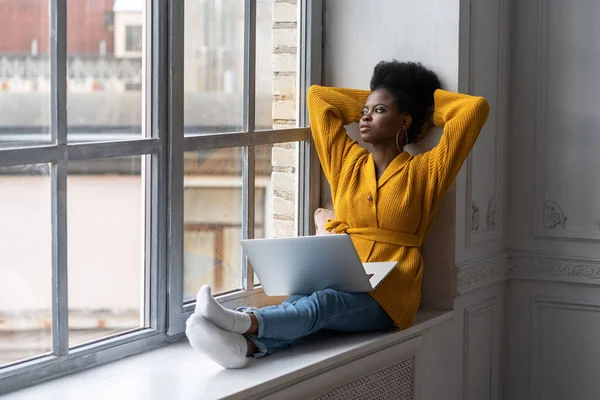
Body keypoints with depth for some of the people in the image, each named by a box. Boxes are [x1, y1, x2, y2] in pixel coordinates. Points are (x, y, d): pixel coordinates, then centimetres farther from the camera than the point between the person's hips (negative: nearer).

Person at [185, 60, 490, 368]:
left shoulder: (423, 172, 8)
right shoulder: (347, 163, 20)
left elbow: (475, 108, 3)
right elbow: (317, 96, 28)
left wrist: (427, 100, 19)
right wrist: (370, 100, 30)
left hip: (386, 299, -3)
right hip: (338, 285, 3)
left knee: (322, 304, -36)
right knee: (298, 304, -34)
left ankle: (245, 321, -63)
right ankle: (246, 344, -65)